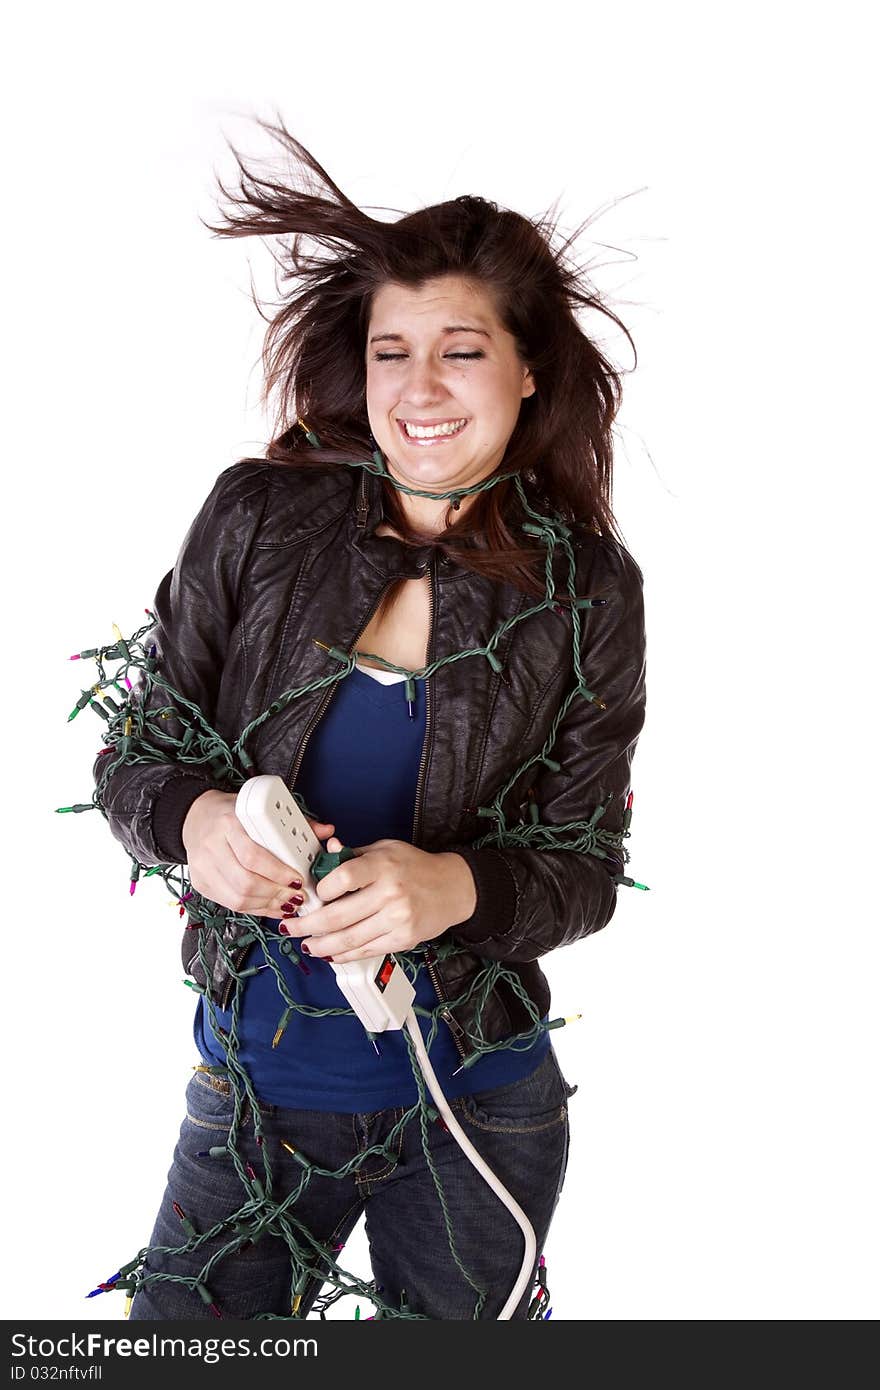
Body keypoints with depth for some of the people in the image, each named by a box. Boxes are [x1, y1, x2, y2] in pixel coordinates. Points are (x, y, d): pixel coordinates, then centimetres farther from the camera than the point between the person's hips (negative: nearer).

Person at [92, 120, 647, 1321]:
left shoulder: (588, 590, -6)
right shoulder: (257, 518, -6)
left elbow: (588, 869, -5)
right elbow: (131, 762, -1)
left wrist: (456, 889, -25)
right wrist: (191, 820, -24)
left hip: (476, 1119, 1)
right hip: (252, 1088, 0)